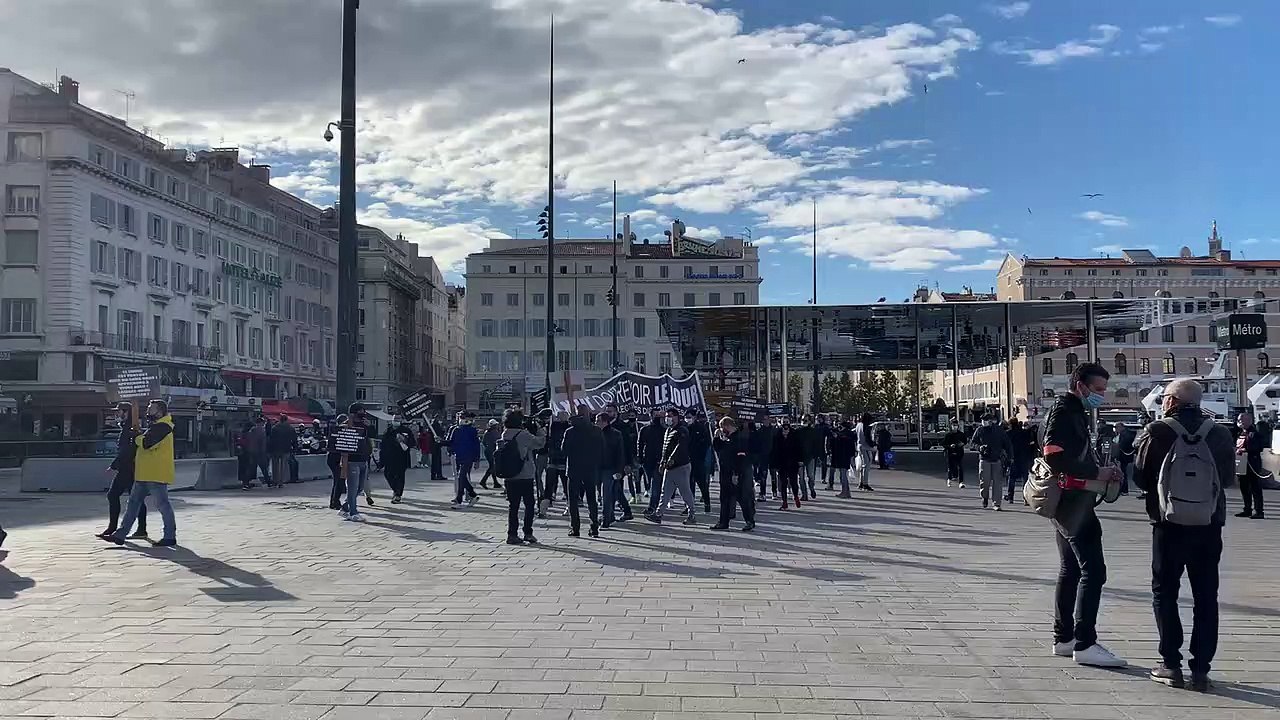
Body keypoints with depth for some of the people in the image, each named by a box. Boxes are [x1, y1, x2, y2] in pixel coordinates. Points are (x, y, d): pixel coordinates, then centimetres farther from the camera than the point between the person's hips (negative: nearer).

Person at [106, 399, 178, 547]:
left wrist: (137, 438, -3)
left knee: (162, 504, -5)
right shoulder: (153, 427, 21)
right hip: (144, 474, 11)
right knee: (134, 502, 11)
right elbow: (142, 443, 23)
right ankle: (121, 534, 15)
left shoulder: (163, 427, -13)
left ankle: (170, 537, 1)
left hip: (156, 474, -11)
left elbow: (146, 443, -22)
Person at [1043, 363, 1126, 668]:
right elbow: (1055, 457, -24)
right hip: (1073, 501, -11)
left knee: (1070, 570, 14)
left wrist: (1102, 472, 6)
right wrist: (1096, 473, -19)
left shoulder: (1075, 412, 20)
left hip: (1068, 502, 11)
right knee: (1093, 570, -12)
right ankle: (1085, 644, -11)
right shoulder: (1064, 412, -12)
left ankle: (1063, 639, 21)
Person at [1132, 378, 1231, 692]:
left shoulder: (1155, 432, -10)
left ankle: (1171, 665, 9)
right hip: (1209, 525, 2)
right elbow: (1228, 474, 8)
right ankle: (1200, 669, 10)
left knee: (1165, 594, 11)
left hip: (1169, 525, -2)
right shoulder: (1219, 434, -3)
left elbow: (1140, 478, -3)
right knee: (1206, 597, 10)